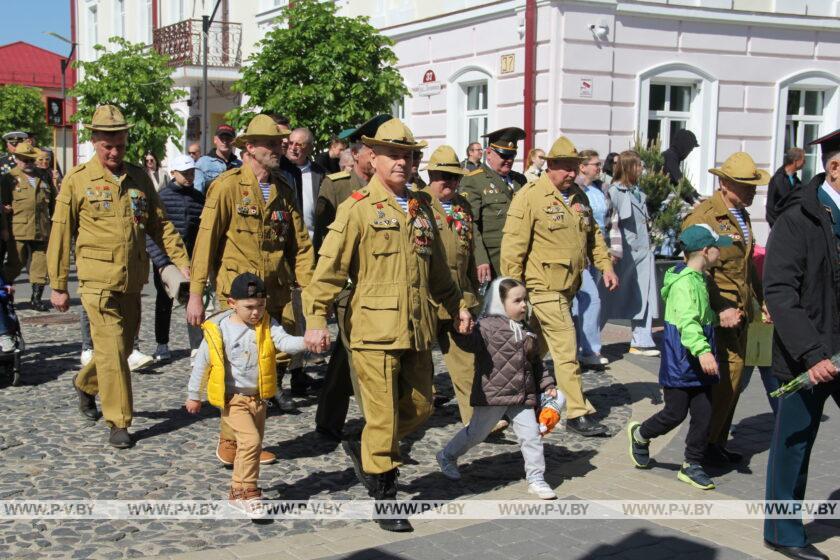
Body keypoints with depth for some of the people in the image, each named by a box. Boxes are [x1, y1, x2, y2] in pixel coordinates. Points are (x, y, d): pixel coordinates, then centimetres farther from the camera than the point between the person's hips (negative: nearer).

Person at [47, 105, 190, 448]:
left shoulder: (139, 177, 9)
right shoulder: (78, 180, -3)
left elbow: (159, 224, 13)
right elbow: (61, 235, -1)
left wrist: (182, 261, 2)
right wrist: (58, 286, -1)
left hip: (133, 279, 5)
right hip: (98, 279, -5)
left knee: (124, 345, 15)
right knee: (112, 349, -8)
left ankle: (85, 384, 43)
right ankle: (119, 423, 3)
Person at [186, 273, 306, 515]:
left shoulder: (267, 325, -5)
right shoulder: (218, 330, -13)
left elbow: (285, 342, -21)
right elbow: (202, 363, -2)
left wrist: (305, 341, -43)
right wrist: (193, 395, 6)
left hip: (258, 397, 5)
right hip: (232, 398, -5)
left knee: (252, 446, 14)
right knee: (251, 440, -19)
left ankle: (238, 491, 31)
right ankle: (246, 491, -7)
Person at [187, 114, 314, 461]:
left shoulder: (283, 191, 12)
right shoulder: (228, 186, -6)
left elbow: (300, 245, 10)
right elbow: (206, 241, -7)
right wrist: (196, 295, -10)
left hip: (277, 294, 6)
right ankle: (229, 444, 10)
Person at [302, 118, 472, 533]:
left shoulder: (420, 210, 15)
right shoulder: (358, 209, -5)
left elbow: (437, 267, 26)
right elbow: (329, 266, -10)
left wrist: (456, 305, 27)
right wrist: (316, 319, -17)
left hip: (417, 330, 7)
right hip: (375, 329, -7)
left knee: (420, 407, 12)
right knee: (384, 415, -1)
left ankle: (364, 451, 35)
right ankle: (384, 499, 13)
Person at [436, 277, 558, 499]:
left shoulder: (526, 331, 12)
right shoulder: (488, 326, -11)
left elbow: (536, 362, 20)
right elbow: (469, 342, -23)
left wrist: (547, 385, 16)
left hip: (522, 397, 6)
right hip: (492, 394, -6)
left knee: (531, 434, 1)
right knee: (477, 431, 9)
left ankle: (536, 479, 12)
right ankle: (447, 456, 33)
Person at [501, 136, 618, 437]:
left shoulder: (578, 197, 14)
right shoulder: (530, 196, -11)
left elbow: (592, 235, 24)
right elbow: (513, 243, -13)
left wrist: (605, 265, 11)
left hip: (567, 287, 7)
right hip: (545, 286, -7)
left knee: (539, 348, 17)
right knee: (566, 348, -8)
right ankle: (578, 413, -4)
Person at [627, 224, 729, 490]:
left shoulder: (699, 279, 11)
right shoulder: (684, 283, -21)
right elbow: (687, 321, -35)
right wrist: (702, 350, -46)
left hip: (699, 365, 9)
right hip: (679, 365, -9)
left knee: (704, 414, 6)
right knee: (675, 414, 3)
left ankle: (692, 466, 18)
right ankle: (640, 435, 30)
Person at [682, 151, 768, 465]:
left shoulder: (741, 215, 16)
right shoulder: (704, 216, -13)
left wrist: (762, 298, 23)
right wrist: (721, 309, -22)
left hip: (740, 312, 9)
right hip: (718, 313, -9)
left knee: (732, 380, 11)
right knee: (725, 377, -11)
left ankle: (717, 443, 21)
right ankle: (706, 444, 2)